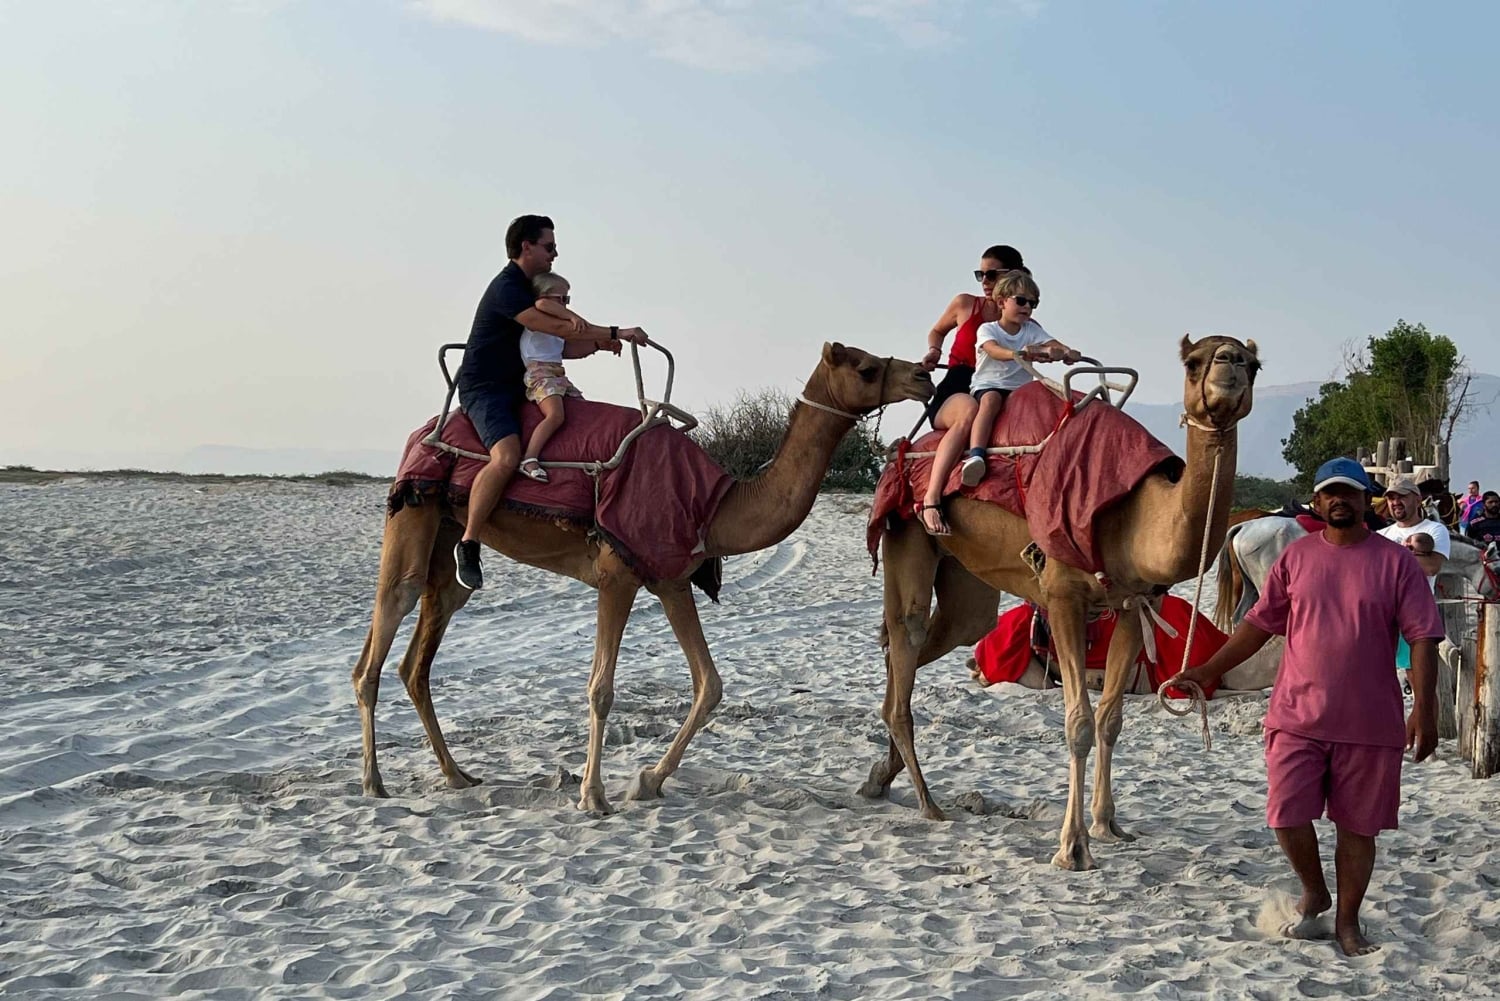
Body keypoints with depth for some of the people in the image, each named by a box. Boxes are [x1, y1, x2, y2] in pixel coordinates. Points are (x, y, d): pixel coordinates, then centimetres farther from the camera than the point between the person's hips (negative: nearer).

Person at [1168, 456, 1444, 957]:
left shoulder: (1396, 562, -1)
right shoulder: (1296, 557, 6)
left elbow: (1423, 638, -4)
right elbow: (1258, 623, 12)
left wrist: (1424, 708, -13)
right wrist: (1206, 671, 8)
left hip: (1370, 723, -2)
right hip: (1298, 715, 2)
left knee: (1357, 826, 7)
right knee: (1287, 816, -3)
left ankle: (1347, 920, 23)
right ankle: (1313, 893, 25)